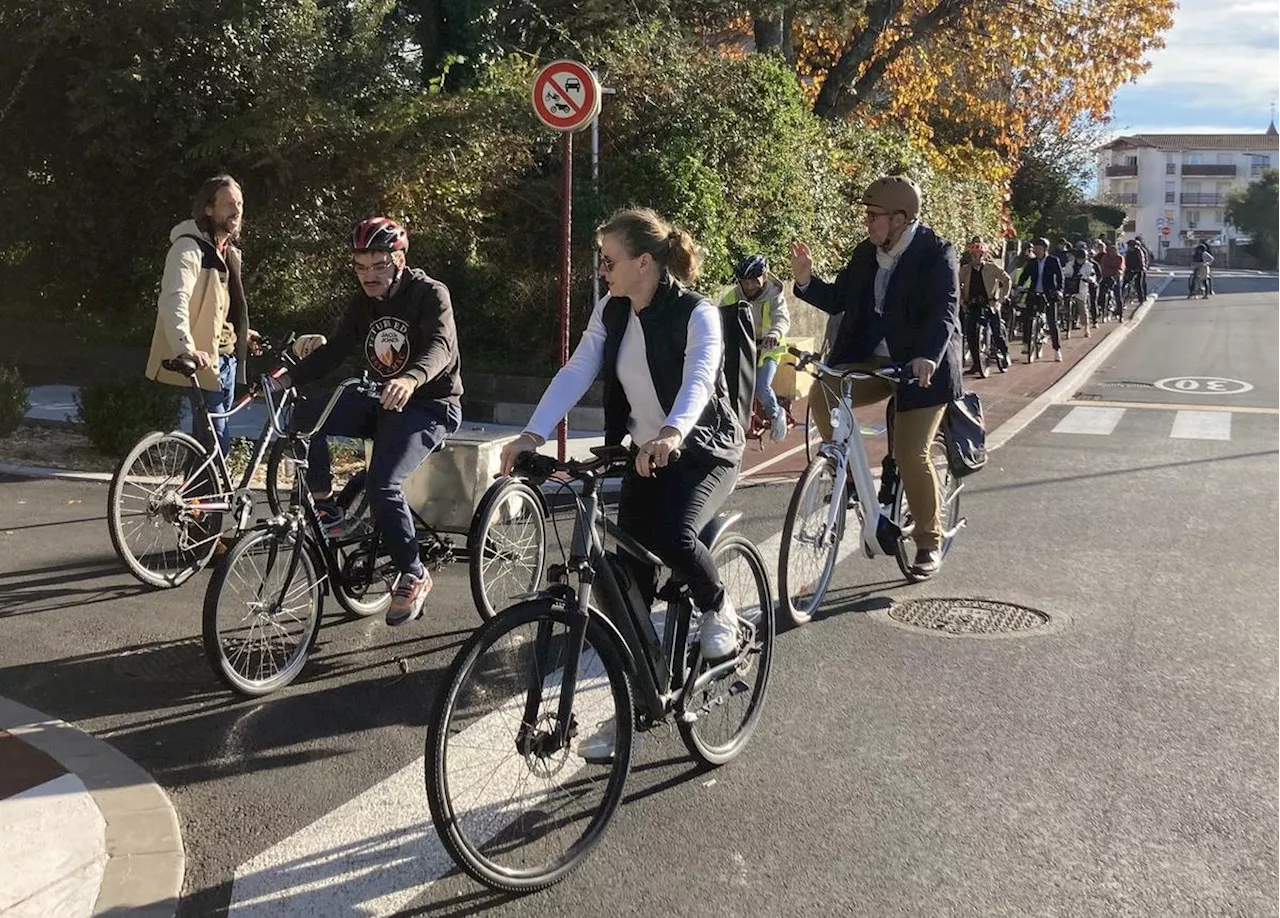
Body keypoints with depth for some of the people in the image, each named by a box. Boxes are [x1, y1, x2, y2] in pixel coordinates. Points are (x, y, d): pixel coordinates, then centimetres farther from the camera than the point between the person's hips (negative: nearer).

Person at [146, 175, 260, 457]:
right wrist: (185, 348, -43)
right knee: (215, 444, -12)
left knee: (214, 440, 14)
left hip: (226, 357, 9)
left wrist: (242, 334, 25)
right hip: (202, 359, -9)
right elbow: (174, 300, -29)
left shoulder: (228, 251, 16)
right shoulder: (189, 248, -14)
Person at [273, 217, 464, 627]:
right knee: (305, 415, -18)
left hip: (429, 406, -6)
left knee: (382, 483, -28)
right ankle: (328, 512, -5)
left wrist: (411, 379, -50)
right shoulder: (362, 302, 8)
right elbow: (332, 350, 2)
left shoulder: (430, 294, -11)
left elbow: (440, 346, -29)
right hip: (380, 402, 6)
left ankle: (413, 575, -9)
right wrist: (286, 379, -14)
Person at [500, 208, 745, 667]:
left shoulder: (697, 313, -19)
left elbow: (699, 380, -36)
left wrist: (672, 433, -57)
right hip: (646, 453, 6)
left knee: (673, 536, -30)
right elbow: (575, 373, -12)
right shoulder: (610, 312, -2)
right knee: (630, 566, -1)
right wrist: (533, 434, -26)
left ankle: (718, 608, 0)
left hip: (703, 449, -6)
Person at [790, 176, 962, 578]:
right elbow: (837, 300, 11)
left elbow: (945, 310, -22)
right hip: (872, 360, 5)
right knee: (822, 394, -22)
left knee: (911, 454, -10)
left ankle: (930, 542, 11)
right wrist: (806, 280, -9)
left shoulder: (935, 252, -10)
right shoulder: (866, 253, 7)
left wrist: (927, 356, -39)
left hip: (921, 367, -5)